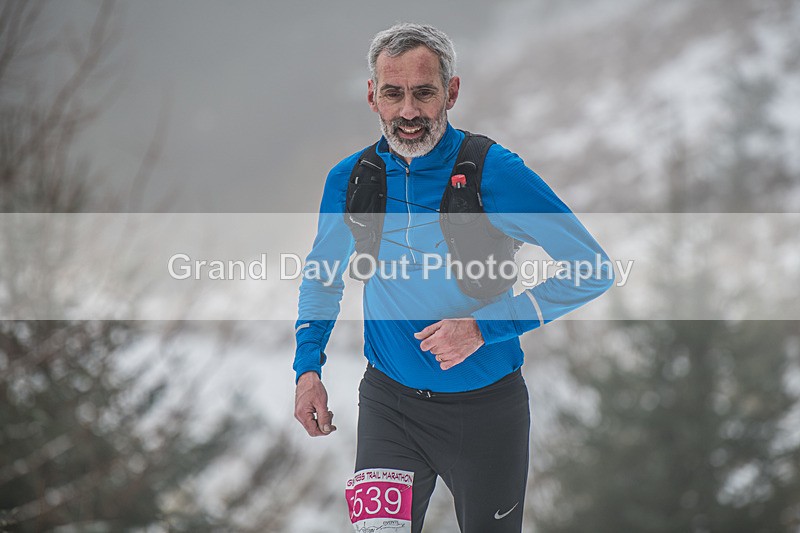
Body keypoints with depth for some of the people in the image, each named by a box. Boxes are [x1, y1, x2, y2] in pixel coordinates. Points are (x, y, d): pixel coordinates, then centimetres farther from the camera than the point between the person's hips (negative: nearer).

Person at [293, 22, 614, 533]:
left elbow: (592, 268, -13)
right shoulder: (349, 180, -2)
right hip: (389, 402, 2)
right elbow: (323, 277, 17)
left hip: (486, 409, -2)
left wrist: (485, 327, -20)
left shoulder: (494, 171, -15)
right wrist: (308, 365, 1)